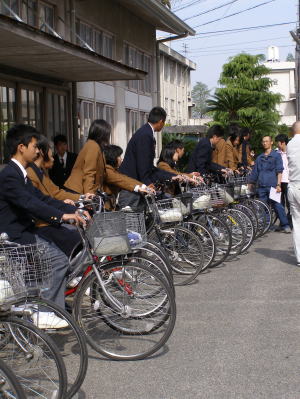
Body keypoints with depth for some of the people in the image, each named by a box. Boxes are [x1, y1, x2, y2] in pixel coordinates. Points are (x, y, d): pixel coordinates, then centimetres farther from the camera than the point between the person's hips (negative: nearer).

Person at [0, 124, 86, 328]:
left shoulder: (20, 173, 14)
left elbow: (42, 198, 12)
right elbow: (30, 203, -31)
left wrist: (74, 210, 2)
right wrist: (62, 215, -37)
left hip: (25, 230, 10)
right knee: (59, 260, -18)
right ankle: (42, 314, -8)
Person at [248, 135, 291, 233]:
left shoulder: (276, 155, 6)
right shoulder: (259, 158, 19)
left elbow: (279, 171, -1)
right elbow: (254, 173, 22)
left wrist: (278, 184, -10)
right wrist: (250, 184, 17)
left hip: (272, 185, -4)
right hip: (261, 186, 4)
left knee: (277, 205, -9)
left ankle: (285, 225, -5)